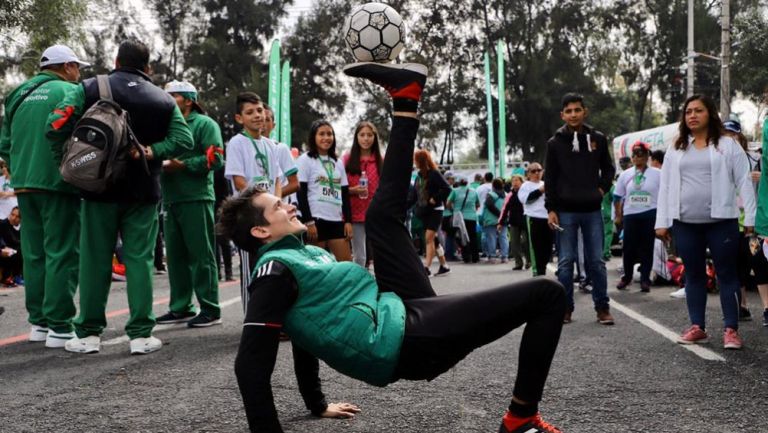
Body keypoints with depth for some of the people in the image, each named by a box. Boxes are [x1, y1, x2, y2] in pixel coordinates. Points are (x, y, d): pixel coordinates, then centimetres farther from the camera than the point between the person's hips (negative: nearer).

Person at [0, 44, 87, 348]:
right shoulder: (70, 92, -7)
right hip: (58, 184, -7)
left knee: (35, 254, 14)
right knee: (62, 254, -4)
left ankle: (39, 321, 20)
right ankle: (59, 327, -4)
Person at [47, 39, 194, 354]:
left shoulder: (89, 89, 0)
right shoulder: (163, 99, 6)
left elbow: (56, 127, -11)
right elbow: (183, 140, -6)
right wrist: (151, 151, -9)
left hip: (99, 189, -1)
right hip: (142, 192, 1)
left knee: (95, 259, 6)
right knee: (139, 259, 4)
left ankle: (88, 334, 10)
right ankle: (141, 335, 2)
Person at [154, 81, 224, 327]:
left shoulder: (204, 124, -1)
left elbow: (215, 159, -11)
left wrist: (183, 165, -16)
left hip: (196, 198, -7)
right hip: (170, 200, 7)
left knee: (201, 255, -5)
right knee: (176, 256, 9)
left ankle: (210, 309, 0)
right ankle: (180, 308, 18)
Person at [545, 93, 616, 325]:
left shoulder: (598, 139, 4)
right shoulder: (555, 143, 0)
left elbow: (608, 168, 17)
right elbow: (550, 178, 0)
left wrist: (603, 188, 1)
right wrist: (551, 209, -6)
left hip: (592, 210, 1)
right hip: (566, 211, -1)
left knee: (596, 261, 5)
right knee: (566, 262, 2)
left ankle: (602, 307, 11)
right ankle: (565, 307, 10)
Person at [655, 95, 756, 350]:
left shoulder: (727, 145, 3)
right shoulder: (675, 149, 12)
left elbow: (744, 182, -1)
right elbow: (665, 187, 11)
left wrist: (750, 218, -9)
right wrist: (661, 222, 5)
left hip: (721, 221, -3)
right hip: (685, 223, 3)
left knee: (727, 274, 0)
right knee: (694, 275, 9)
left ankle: (731, 329, 3)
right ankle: (697, 327, 17)